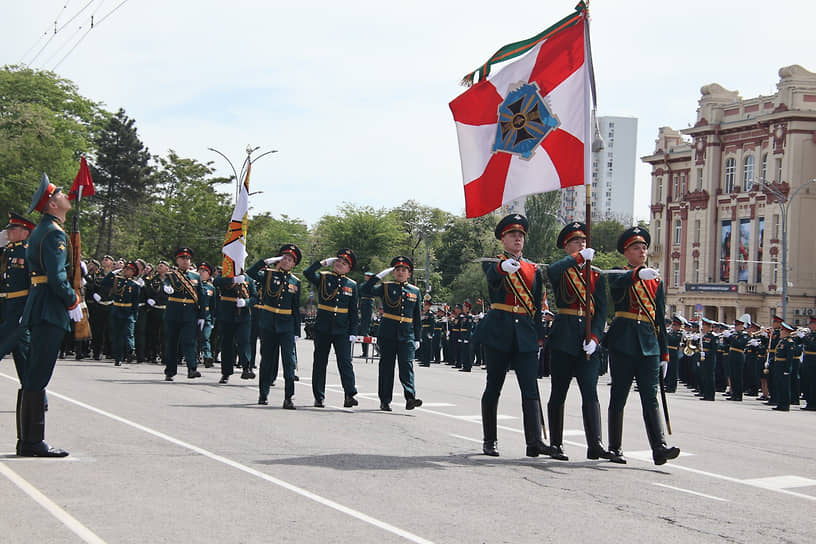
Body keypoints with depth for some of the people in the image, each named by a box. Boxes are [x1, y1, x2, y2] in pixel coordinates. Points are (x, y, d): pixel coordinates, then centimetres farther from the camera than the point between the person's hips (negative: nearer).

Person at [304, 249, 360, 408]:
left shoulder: (352, 285, 9)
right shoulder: (323, 278, 5)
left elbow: (353, 311, 9)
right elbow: (307, 273, -16)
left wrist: (353, 333, 2)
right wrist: (324, 262, -8)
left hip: (342, 330, 1)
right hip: (323, 329, 0)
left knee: (345, 361, -9)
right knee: (320, 362, 5)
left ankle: (350, 395, -14)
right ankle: (319, 397, 11)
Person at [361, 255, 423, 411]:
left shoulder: (415, 291, 11)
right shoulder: (386, 287, 5)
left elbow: (417, 317, 13)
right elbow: (364, 290, -7)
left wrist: (417, 338, 9)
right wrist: (379, 276, -11)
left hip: (407, 336, 1)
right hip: (387, 334, -1)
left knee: (407, 365, -10)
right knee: (386, 367, 2)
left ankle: (410, 397, -20)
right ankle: (385, 401, 8)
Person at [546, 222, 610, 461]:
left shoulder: (596, 275, 13)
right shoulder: (561, 270, 5)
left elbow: (601, 310, 6)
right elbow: (552, 271, -23)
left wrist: (594, 338, -7)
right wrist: (580, 257, -15)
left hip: (589, 339, 2)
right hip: (563, 338, -2)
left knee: (590, 393, -4)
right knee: (558, 392, 3)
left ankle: (595, 445, -8)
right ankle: (556, 445, 9)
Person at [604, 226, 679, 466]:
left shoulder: (656, 280, 17)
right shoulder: (620, 276, 3)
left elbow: (660, 318, 18)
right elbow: (618, 282, -25)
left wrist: (664, 354, 14)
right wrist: (639, 273, -45)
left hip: (649, 345, 3)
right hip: (623, 343, -3)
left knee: (650, 397, -6)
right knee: (618, 397, 2)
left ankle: (659, 447, -17)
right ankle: (615, 448, 11)